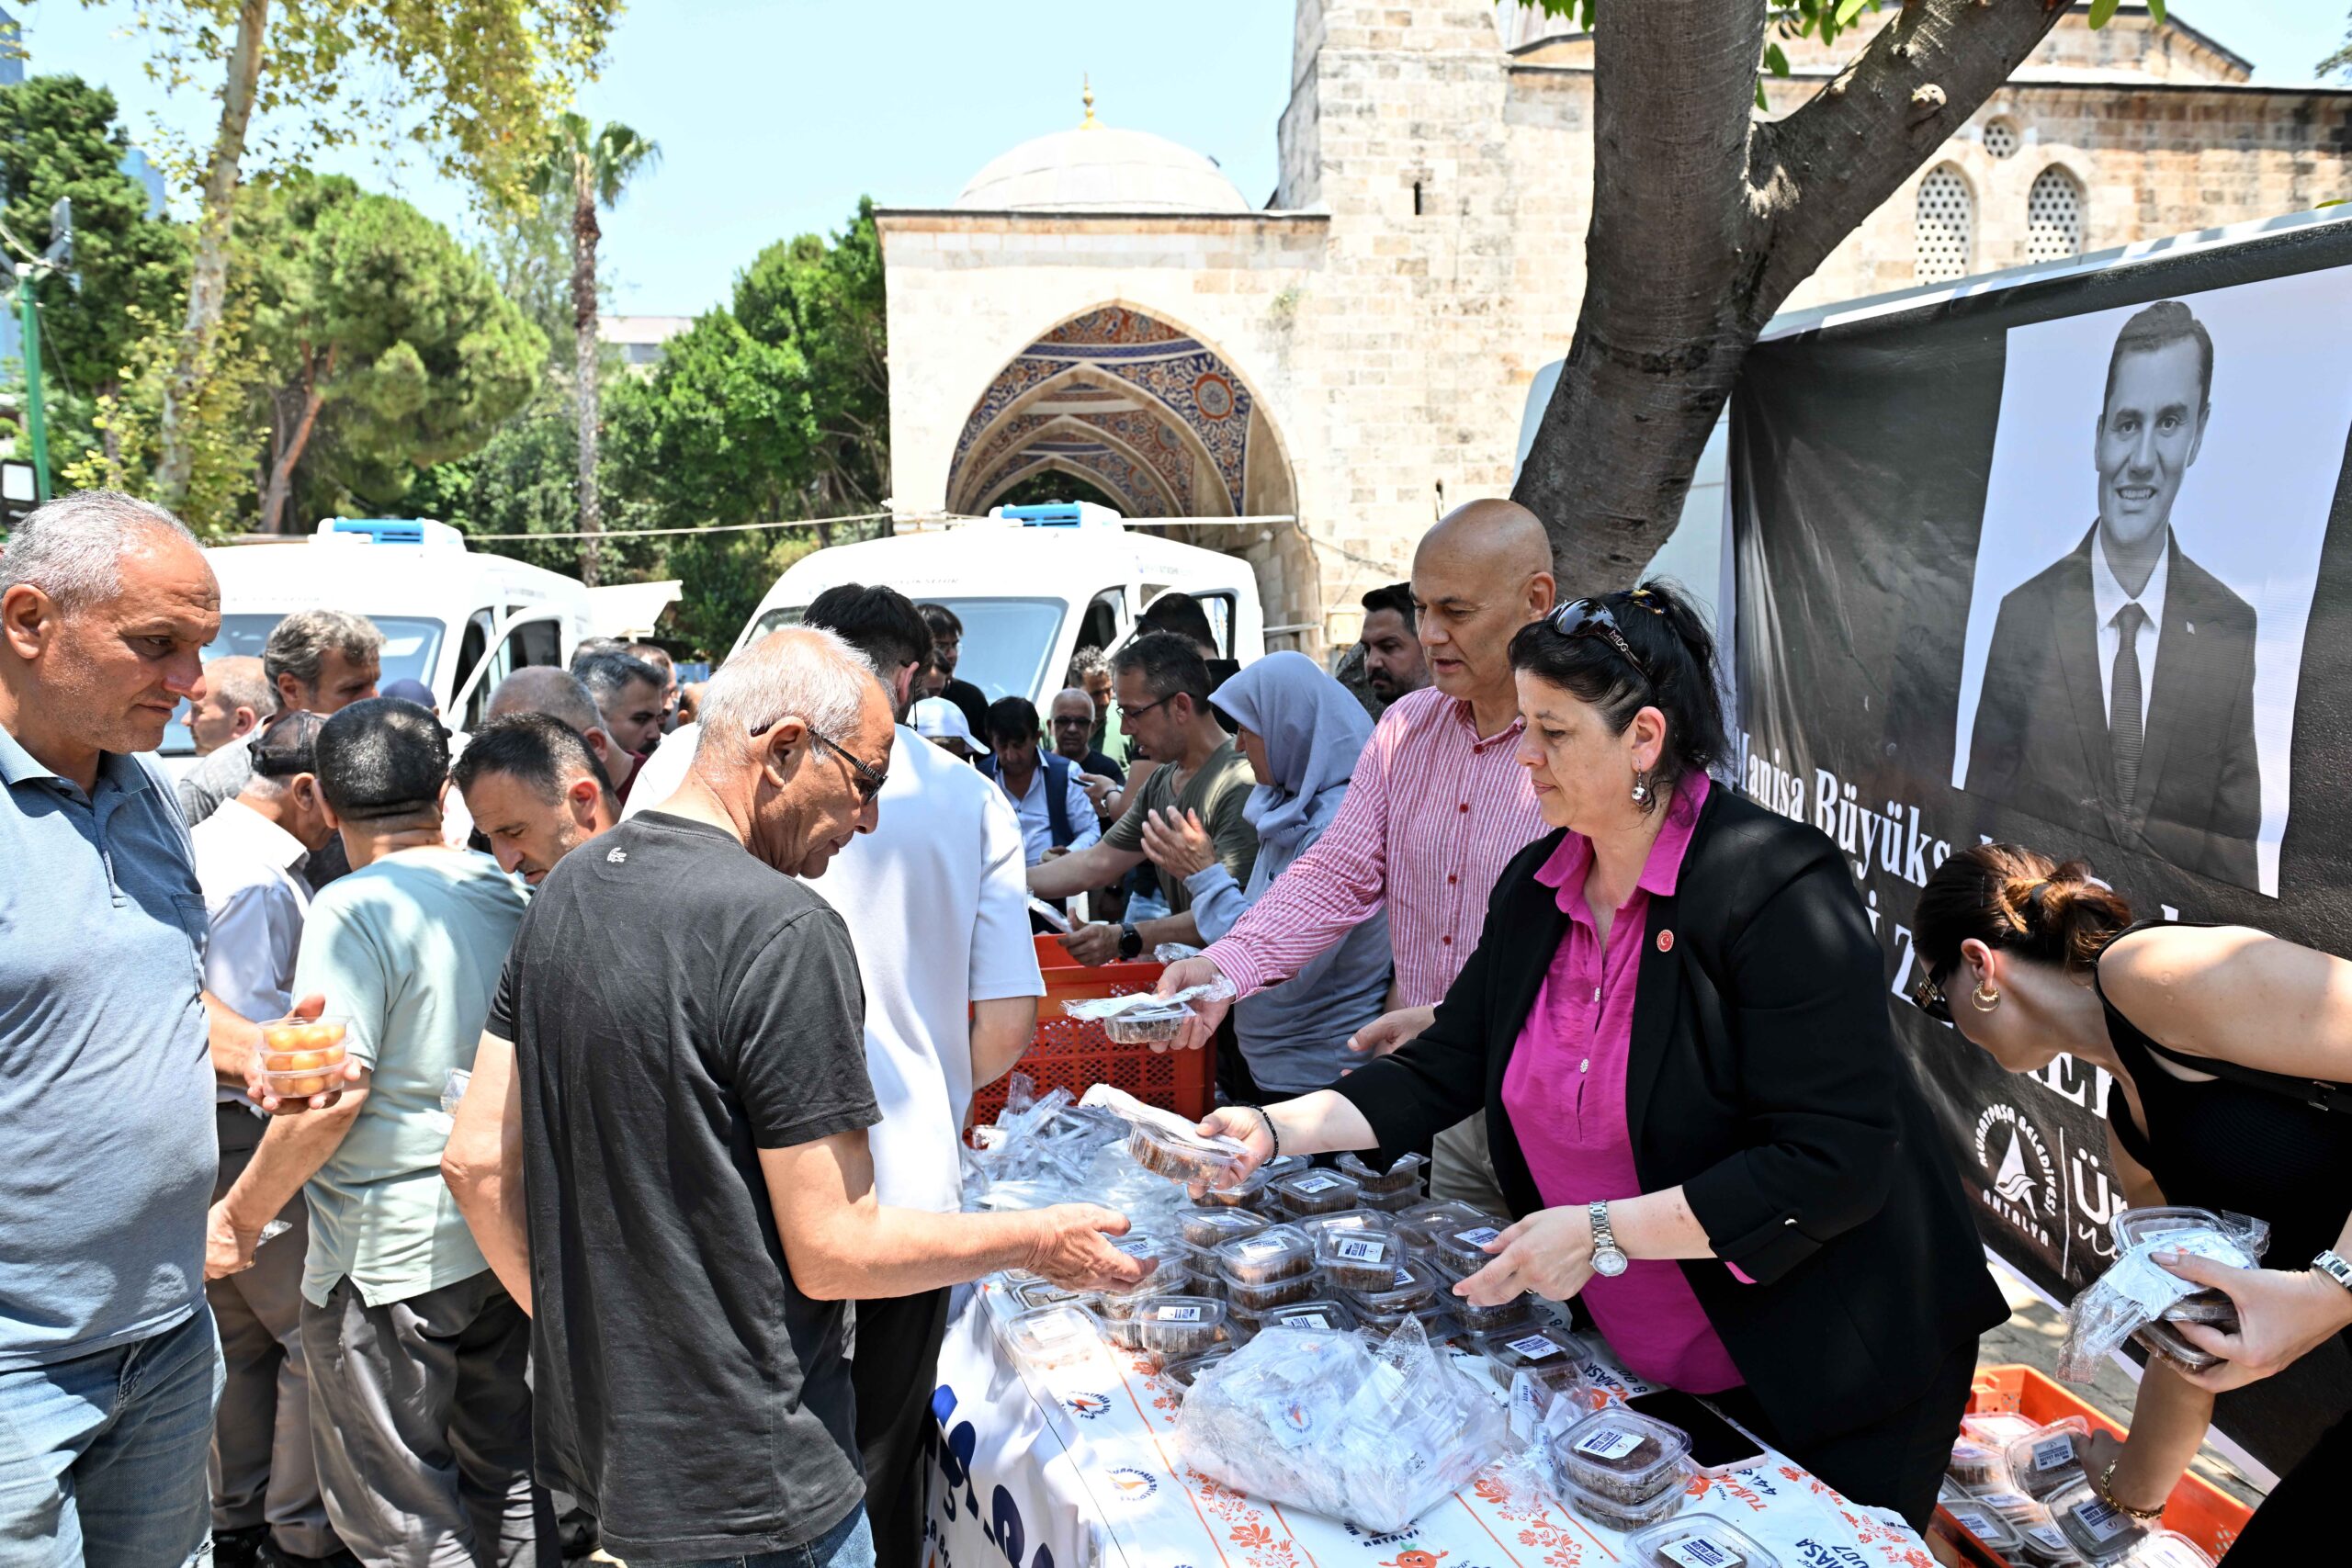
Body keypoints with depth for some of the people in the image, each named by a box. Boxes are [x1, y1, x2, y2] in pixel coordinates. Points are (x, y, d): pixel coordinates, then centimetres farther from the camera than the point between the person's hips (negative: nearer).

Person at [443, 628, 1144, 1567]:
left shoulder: (568, 891, 2)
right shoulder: (784, 932, -23)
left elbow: (476, 1164, 6)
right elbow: (836, 1251, -21)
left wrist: (575, 1327, 15)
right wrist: (1035, 1241, -8)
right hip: (745, 1491, -8)